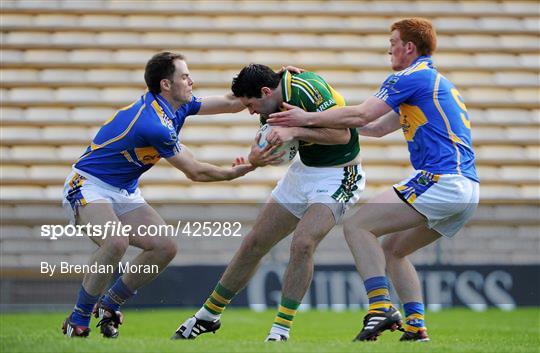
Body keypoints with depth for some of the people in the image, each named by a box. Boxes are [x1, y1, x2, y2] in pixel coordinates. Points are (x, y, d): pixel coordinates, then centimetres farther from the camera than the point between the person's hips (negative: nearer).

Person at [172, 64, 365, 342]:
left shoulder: (306, 89, -26)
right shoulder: (272, 107, 0)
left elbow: (343, 133, -30)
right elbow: (263, 148, 8)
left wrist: (294, 131, -35)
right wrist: (254, 158, -15)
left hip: (338, 175, -8)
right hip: (303, 170, 8)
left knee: (302, 243, -26)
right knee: (254, 243, 7)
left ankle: (281, 331, -15)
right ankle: (208, 316, 22)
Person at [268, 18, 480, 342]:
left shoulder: (411, 77, -2)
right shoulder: (439, 83, 29)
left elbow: (361, 115, -10)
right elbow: (379, 128, 34)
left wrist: (308, 118, -1)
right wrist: (326, 121, 33)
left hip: (441, 179, -10)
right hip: (469, 190, 10)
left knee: (357, 226, -9)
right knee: (393, 249, 19)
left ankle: (381, 307, -23)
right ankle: (416, 325, 6)